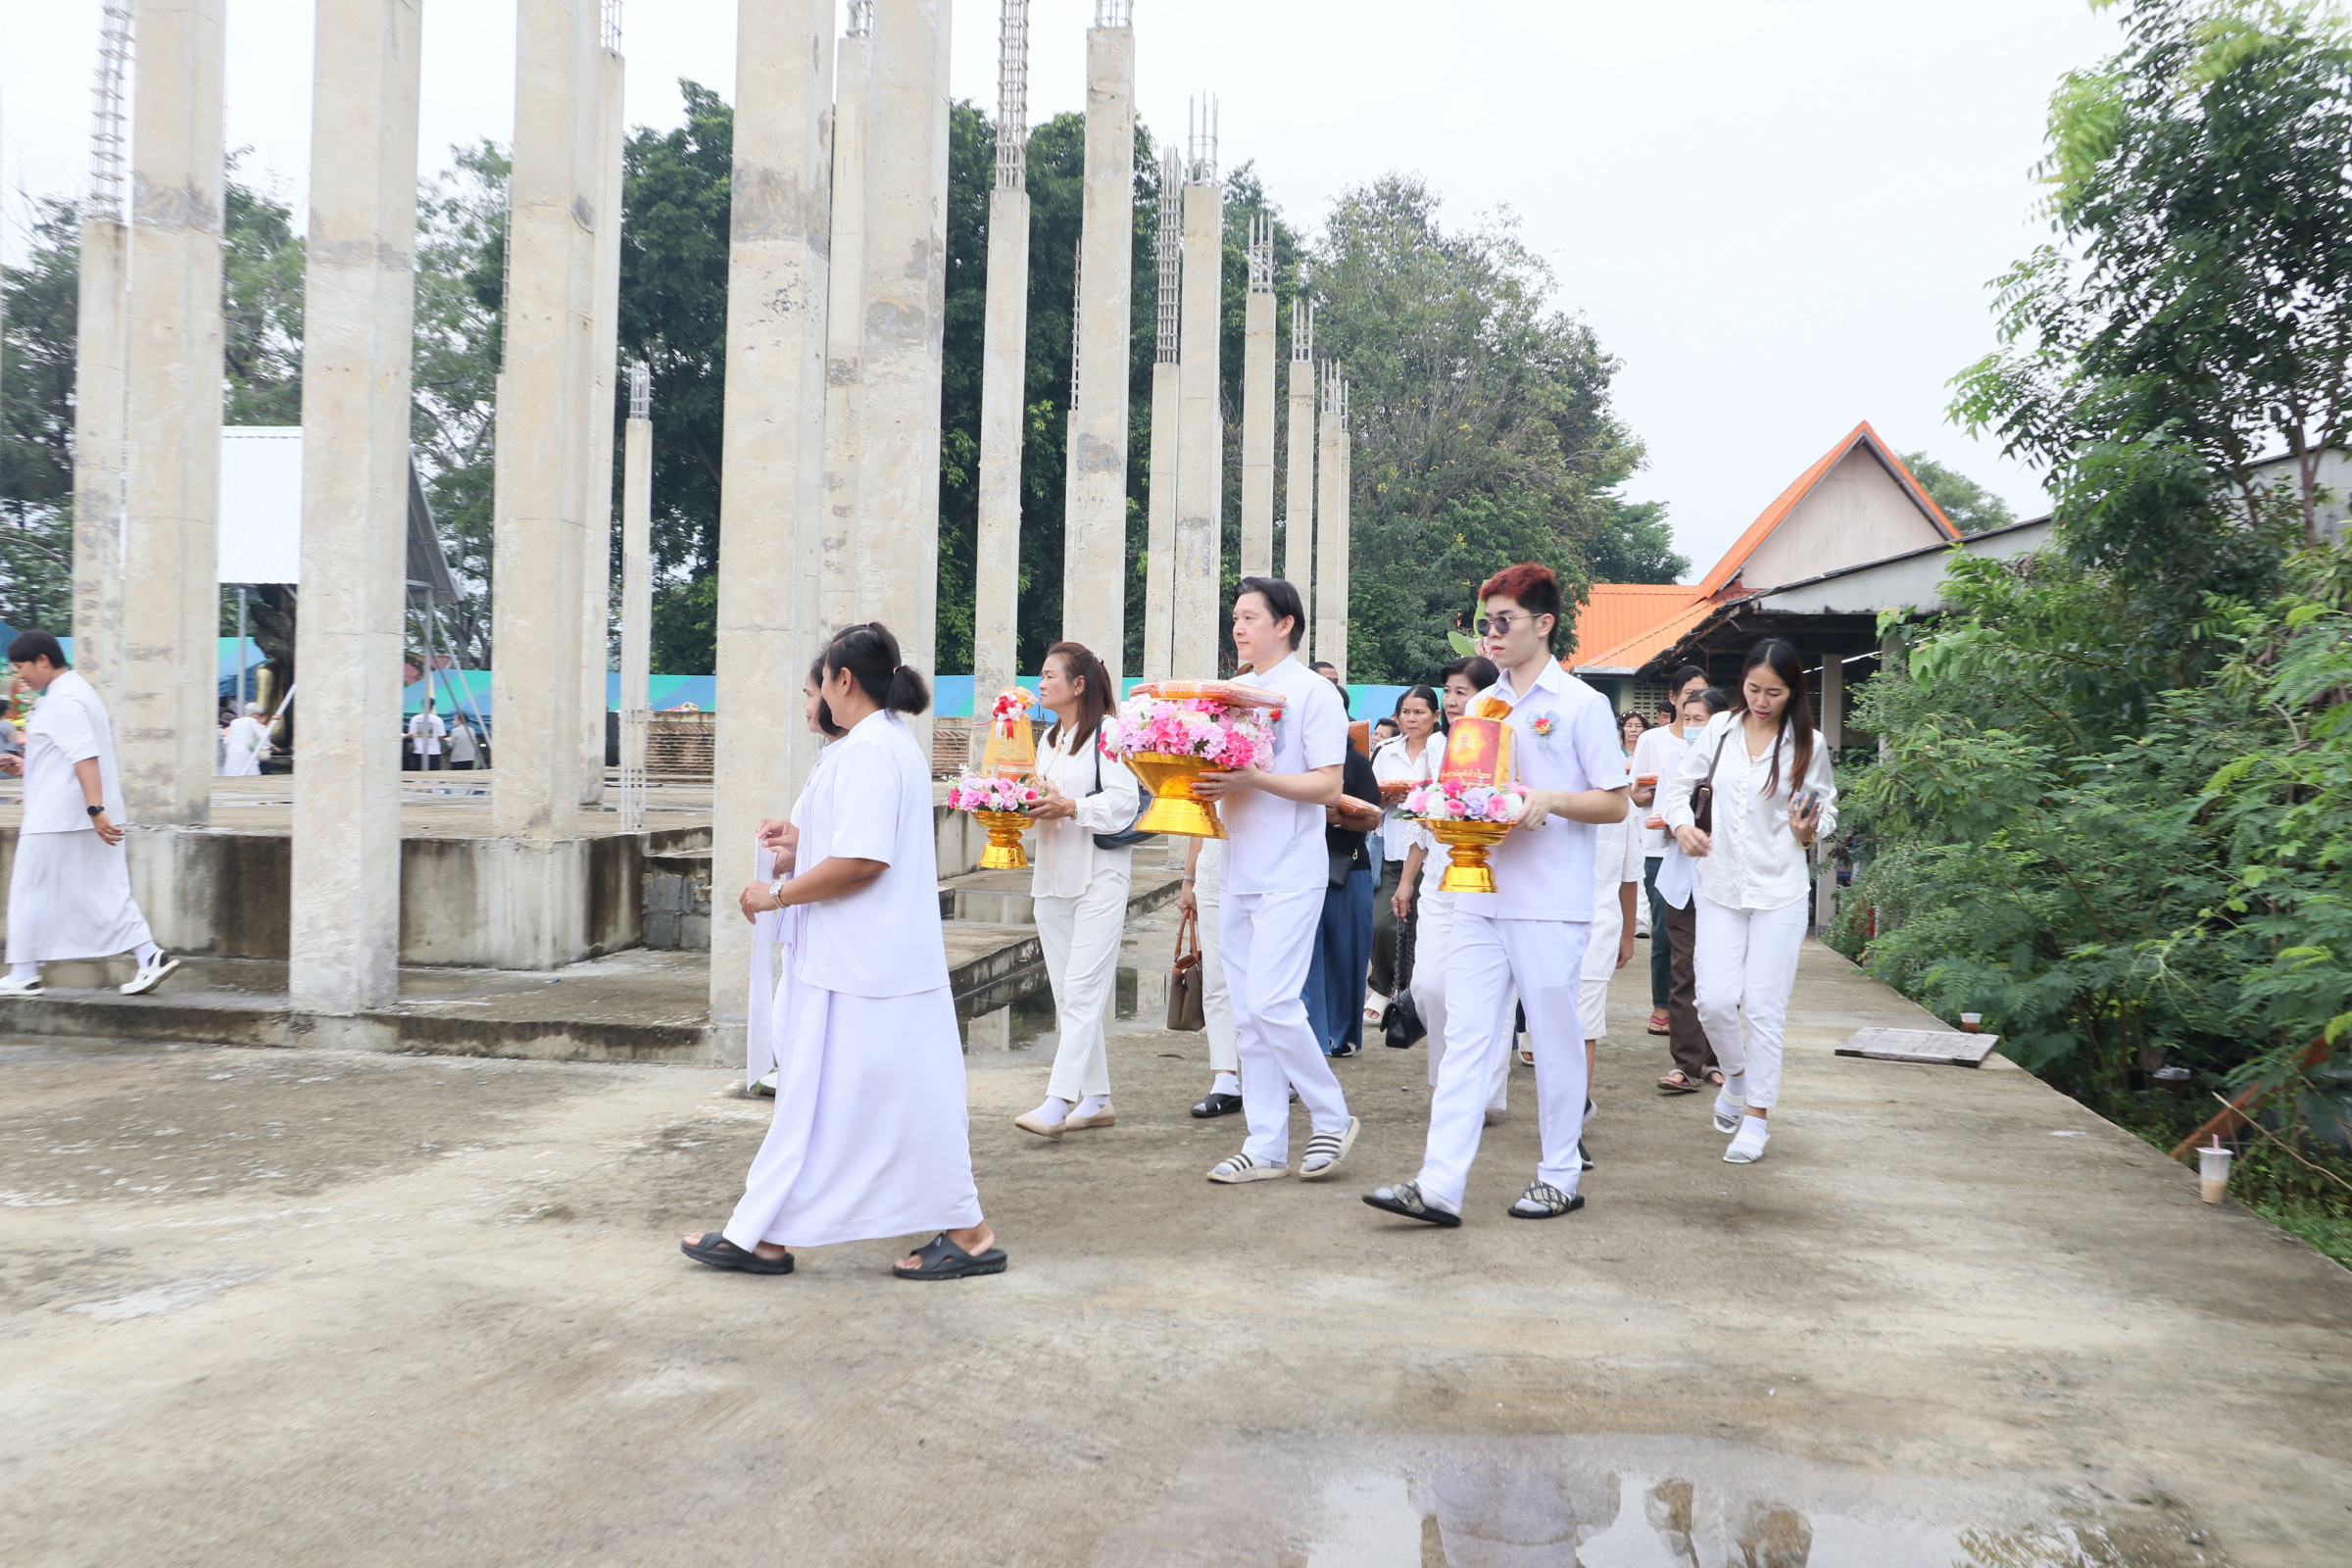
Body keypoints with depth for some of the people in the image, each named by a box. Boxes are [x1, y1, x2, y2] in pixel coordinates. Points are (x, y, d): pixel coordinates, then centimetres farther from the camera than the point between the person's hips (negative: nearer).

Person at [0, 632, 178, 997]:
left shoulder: (62, 700, -15)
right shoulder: (77, 689, 17)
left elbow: (85, 758, -24)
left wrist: (95, 810, -29)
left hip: (57, 818, -10)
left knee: (32, 893, 2)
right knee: (106, 892, 7)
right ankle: (152, 957, -2)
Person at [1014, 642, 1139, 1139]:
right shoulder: (1049, 738, 19)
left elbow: (1124, 800, -15)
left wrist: (1069, 808, -23)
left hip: (1099, 875, -8)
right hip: (1053, 874, 8)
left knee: (1082, 990, -12)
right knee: (1066, 994, 8)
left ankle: (1058, 1102, -17)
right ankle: (1096, 1098, 15)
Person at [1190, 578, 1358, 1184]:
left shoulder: (1313, 693, -5)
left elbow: (1328, 785, -12)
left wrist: (1253, 779, -22)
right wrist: (1206, 784, -3)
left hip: (1291, 875, -7)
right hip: (1240, 875, 7)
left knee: (1271, 1002, -14)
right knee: (1249, 1017, 7)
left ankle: (1332, 1117, 6)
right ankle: (1266, 1147, 14)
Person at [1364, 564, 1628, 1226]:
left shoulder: (1580, 703, -1)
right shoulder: (1480, 706, 16)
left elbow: (1615, 802, -2)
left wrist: (1549, 800, -17)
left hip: (1550, 902, -5)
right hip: (1481, 894, 5)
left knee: (1555, 1036, 4)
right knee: (1466, 1035, 0)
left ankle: (1560, 1177, 19)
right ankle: (1439, 1185, -3)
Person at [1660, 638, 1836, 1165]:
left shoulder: (1808, 744, 0)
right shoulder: (1720, 730, 4)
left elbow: (1827, 806, 9)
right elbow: (1680, 783, 14)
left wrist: (1809, 832, -13)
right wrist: (1681, 824, -5)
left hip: (1780, 890, -2)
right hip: (1719, 886, 2)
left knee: (1764, 1007, -2)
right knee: (1715, 1000, -6)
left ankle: (1756, 1116, 10)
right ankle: (1735, 1076, 24)